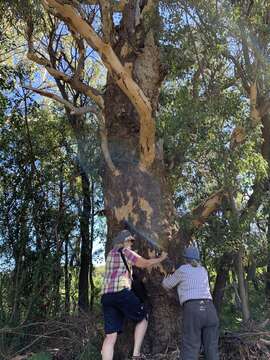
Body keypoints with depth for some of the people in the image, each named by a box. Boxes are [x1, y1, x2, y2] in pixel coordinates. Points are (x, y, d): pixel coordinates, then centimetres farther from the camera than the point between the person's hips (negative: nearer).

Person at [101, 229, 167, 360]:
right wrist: (161, 258, 20)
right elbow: (145, 263, 6)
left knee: (111, 336, 1)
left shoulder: (111, 254, 25)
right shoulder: (126, 252, 2)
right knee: (142, 318, 16)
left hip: (106, 295, 7)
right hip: (122, 293, -7)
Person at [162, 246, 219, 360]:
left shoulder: (182, 270, 10)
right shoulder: (203, 270, 23)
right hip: (209, 309, 4)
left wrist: (168, 277, 44)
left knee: (190, 350, -3)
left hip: (192, 309, -4)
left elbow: (166, 285, 22)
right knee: (212, 349, 6)